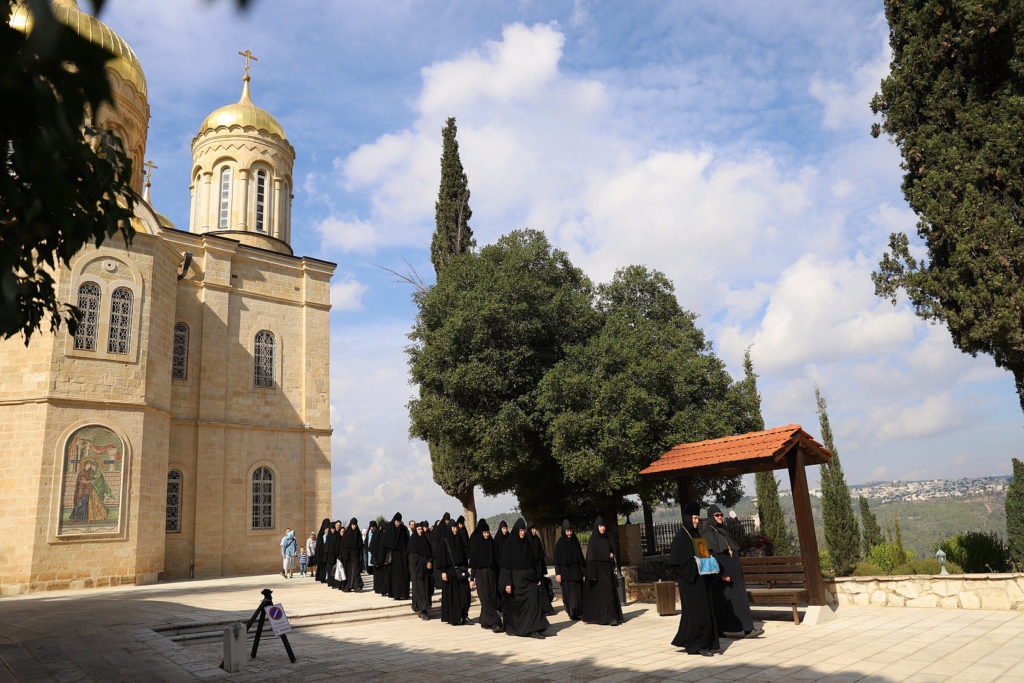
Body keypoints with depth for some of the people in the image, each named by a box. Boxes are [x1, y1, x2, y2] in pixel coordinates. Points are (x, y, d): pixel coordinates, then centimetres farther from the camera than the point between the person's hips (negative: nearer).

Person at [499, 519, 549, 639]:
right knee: (513, 605, 6)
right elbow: (505, 565, -10)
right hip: (515, 579, -5)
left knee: (534, 599, -11)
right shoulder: (509, 545, -7)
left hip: (528, 578, 5)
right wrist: (507, 583, -17)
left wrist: (537, 579, 11)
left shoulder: (527, 543, 10)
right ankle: (509, 628, 27)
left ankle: (533, 630, -13)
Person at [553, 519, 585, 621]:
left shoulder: (575, 541, 8)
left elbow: (580, 556, 15)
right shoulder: (560, 543, -5)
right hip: (565, 571, -4)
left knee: (578, 591, 1)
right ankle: (571, 613, 4)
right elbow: (557, 559, -6)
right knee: (569, 592, -3)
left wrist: (583, 567, 10)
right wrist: (557, 573, -11)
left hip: (576, 569, 4)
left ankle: (579, 611, 11)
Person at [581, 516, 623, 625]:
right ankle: (608, 618, -10)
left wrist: (612, 555, -1)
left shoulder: (606, 538, 11)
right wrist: (593, 575, -17)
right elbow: (591, 557, -12)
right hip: (598, 568, -7)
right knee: (604, 593, -10)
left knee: (611, 592, 7)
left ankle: (615, 616, 15)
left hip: (607, 568, 7)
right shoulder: (593, 540, -8)